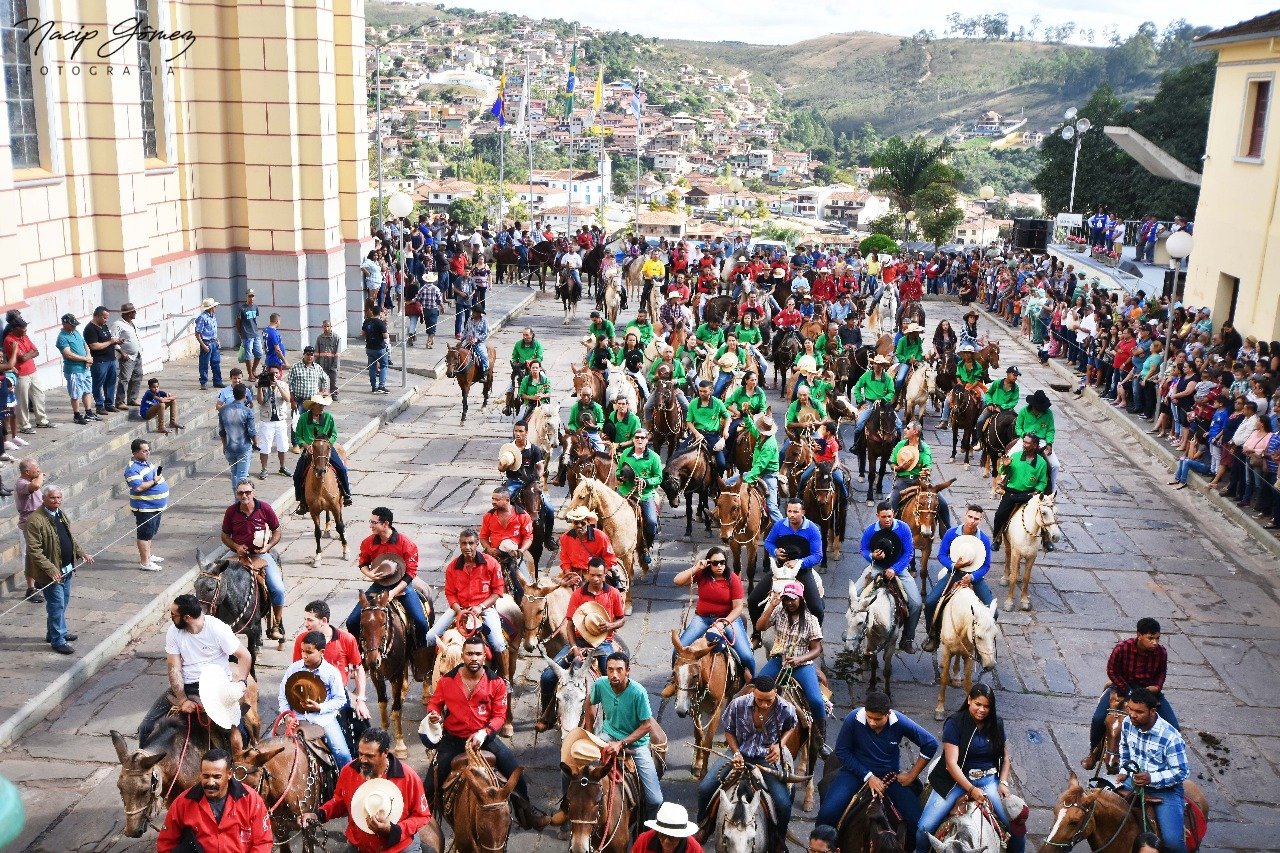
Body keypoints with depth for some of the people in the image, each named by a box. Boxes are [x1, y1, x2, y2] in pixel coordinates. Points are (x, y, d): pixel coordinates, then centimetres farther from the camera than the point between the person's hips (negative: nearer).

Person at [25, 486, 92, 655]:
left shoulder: (60, 514, 8)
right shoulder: (35, 520, -19)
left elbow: (70, 538, 21)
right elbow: (34, 550, -22)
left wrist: (82, 553, 8)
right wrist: (51, 570, -25)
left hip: (66, 569, 8)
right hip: (51, 573, -8)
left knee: (63, 603, 19)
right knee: (57, 606, -2)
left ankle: (54, 632, 35)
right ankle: (58, 640, 8)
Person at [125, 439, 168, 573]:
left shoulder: (146, 462, 9)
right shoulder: (132, 469, -21)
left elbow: (156, 476, 24)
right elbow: (139, 487, -31)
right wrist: (154, 481, -23)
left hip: (156, 506, 10)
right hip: (145, 508, -10)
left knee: (151, 533, 21)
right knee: (144, 534, -1)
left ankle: (148, 556, 35)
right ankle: (144, 562, 5)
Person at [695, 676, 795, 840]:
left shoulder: (786, 709, -20)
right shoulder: (738, 704, -20)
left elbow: (791, 728, 6)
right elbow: (728, 730, -1)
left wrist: (779, 745, -12)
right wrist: (736, 753, -16)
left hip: (768, 757, -1)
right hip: (739, 752, 1)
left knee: (783, 804, -19)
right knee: (705, 788, -11)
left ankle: (778, 844, 13)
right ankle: (702, 826, 21)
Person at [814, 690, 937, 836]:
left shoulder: (899, 722, -19)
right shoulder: (854, 719, -22)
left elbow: (930, 744, -9)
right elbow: (841, 751, -11)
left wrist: (911, 776, -7)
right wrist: (868, 776, -17)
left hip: (890, 774, 1)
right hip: (857, 770, -1)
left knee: (917, 821, -16)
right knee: (827, 813, -23)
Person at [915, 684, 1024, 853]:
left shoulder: (996, 723, 3)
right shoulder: (954, 723, -11)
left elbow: (1005, 757, 11)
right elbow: (951, 763, -15)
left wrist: (1003, 782, -6)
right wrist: (971, 789, -24)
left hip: (988, 779, 3)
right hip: (957, 779, -3)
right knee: (924, 827, -18)